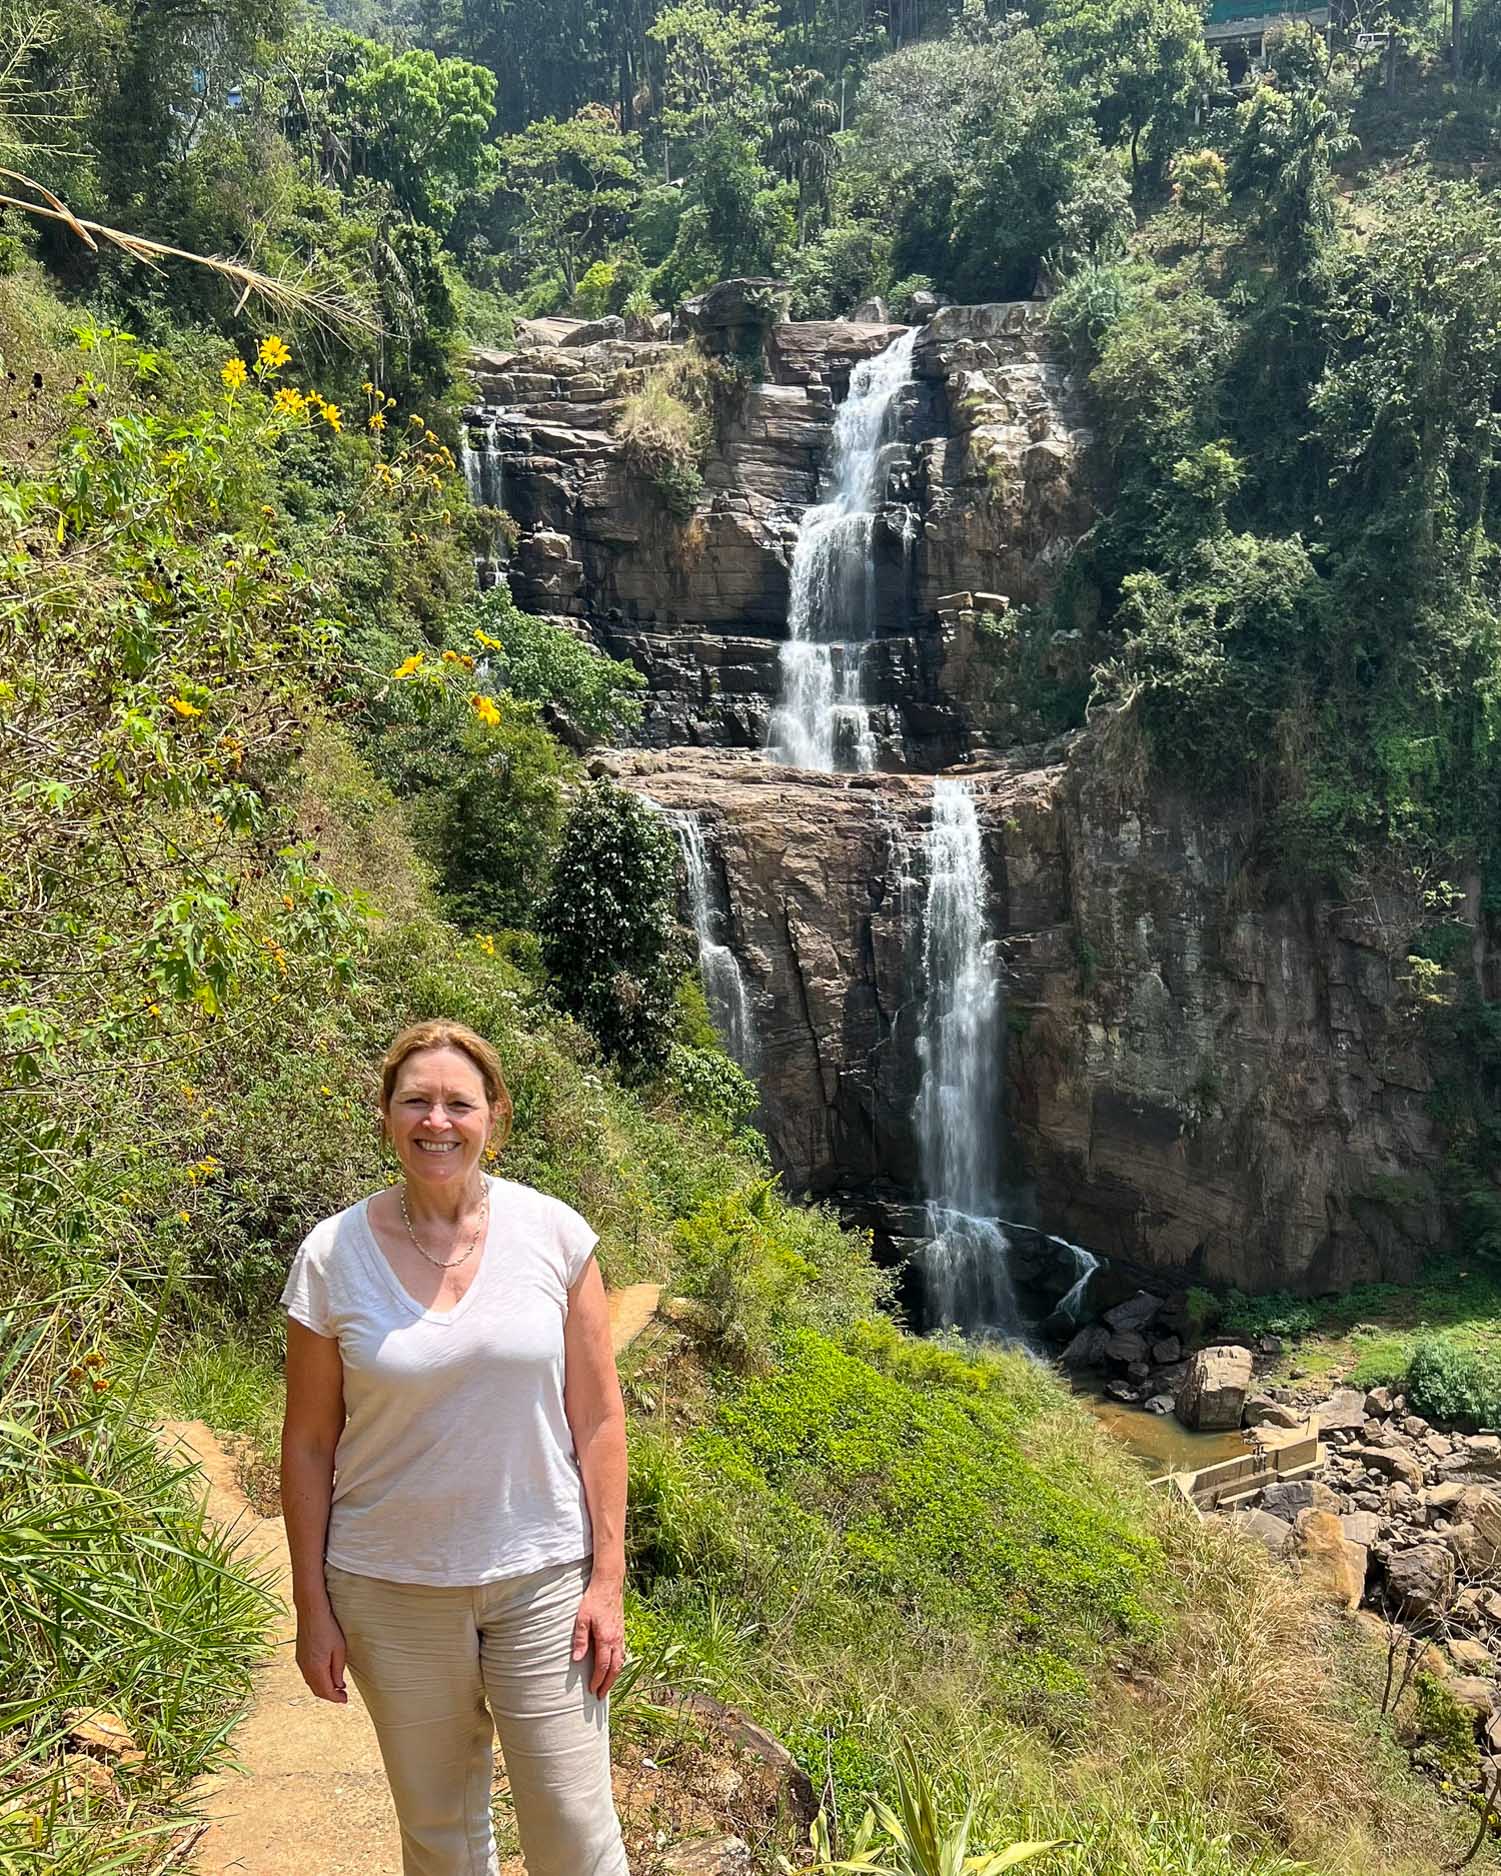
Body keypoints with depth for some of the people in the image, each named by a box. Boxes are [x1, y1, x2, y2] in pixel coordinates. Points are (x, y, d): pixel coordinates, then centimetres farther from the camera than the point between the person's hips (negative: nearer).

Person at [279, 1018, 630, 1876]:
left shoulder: (553, 1233, -9)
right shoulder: (334, 1255, -8)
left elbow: (597, 1416, -4)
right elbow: (309, 1444, -1)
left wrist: (608, 1578, -5)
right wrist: (313, 1607, 1)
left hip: (543, 1578, 0)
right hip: (391, 1588, 1)